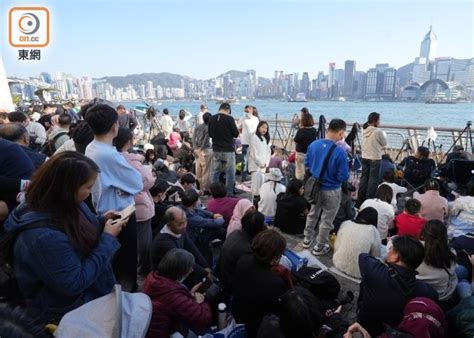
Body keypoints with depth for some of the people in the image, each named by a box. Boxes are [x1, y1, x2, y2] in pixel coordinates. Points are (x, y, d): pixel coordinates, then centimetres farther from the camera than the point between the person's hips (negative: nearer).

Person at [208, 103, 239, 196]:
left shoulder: (212, 119, 1)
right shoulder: (229, 119, -13)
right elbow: (236, 134, -7)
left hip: (216, 150, 5)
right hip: (228, 150, -5)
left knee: (215, 172, 13)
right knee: (230, 173, 4)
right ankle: (229, 193, 7)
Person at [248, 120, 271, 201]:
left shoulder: (266, 139, 19)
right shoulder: (254, 137, -3)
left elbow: (268, 152, 15)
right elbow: (254, 152, -10)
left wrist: (266, 163, 2)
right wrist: (260, 163, -11)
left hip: (263, 166, 7)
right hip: (256, 165, -6)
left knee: (262, 182, 5)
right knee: (256, 182, -12)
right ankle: (254, 199, -8)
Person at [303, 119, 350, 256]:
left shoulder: (313, 145, -10)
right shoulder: (340, 152, -26)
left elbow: (306, 164, 5)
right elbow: (343, 177, -21)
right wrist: (346, 167, -2)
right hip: (331, 191, -5)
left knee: (313, 214, 26)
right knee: (326, 220, 14)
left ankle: (307, 239, 41)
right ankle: (319, 247, 28)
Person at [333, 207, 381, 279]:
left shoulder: (346, 223, -3)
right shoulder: (373, 230, -11)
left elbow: (336, 246, 4)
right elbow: (376, 256, -3)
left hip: (339, 264, 4)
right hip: (357, 272, -4)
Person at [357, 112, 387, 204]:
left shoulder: (364, 130, 1)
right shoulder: (378, 131, -18)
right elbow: (384, 143, -4)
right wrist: (384, 135, 10)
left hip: (364, 157, 6)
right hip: (375, 158, -6)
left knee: (364, 177, 14)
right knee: (373, 179, 3)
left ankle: (360, 198, 20)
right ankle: (369, 198, 6)